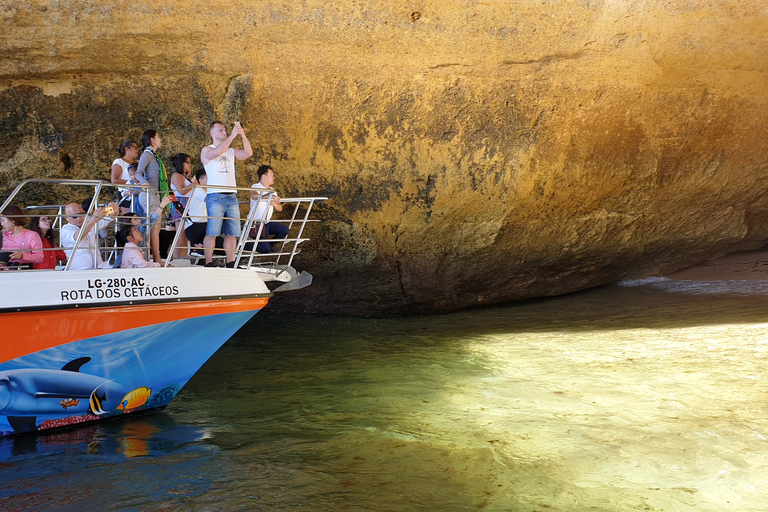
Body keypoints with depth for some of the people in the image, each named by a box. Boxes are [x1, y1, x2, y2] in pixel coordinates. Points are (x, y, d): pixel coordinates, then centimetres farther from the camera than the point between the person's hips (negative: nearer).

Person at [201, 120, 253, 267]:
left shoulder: (231, 151, 20)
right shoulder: (206, 150, 5)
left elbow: (248, 153, 6)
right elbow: (217, 152, -17)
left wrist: (243, 135, -4)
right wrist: (232, 136, -16)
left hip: (232, 197, 5)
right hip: (215, 196, -5)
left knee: (232, 233, 3)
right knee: (212, 232, -8)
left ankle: (230, 263, 7)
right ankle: (209, 263, -5)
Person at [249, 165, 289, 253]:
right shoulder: (256, 187, -8)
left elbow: (280, 208, 9)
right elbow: (254, 196, -34)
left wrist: (274, 203, -14)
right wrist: (271, 197, -43)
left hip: (267, 223, 7)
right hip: (256, 224, -7)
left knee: (285, 230, -12)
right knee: (264, 249, -18)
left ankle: (270, 245, 10)